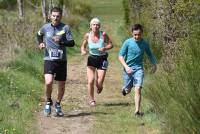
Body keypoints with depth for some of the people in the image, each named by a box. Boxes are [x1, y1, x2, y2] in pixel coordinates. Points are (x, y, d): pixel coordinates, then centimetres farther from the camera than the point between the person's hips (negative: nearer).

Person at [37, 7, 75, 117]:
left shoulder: (65, 28, -2)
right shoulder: (45, 27, 4)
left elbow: (72, 43, -6)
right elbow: (39, 35, 26)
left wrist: (61, 41, -22)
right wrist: (40, 43, 8)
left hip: (61, 60, 1)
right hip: (49, 59, -1)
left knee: (61, 85, 8)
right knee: (48, 82, -20)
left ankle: (58, 105, 31)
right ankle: (48, 102, 7)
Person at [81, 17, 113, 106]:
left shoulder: (103, 34, -13)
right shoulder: (87, 35, -7)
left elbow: (110, 44, -3)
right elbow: (83, 46, 6)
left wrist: (105, 48, -23)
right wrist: (83, 51, -16)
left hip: (102, 59, -1)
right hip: (92, 59, 1)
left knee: (99, 84, -4)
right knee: (90, 81, -9)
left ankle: (99, 86, 36)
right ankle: (92, 100, 12)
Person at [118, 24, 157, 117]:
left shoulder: (144, 44, -2)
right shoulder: (128, 42, -9)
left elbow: (150, 54, 16)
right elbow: (121, 56, -6)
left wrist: (154, 64, 0)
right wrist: (126, 67, -20)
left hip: (139, 69, 0)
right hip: (128, 69, 0)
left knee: (138, 89, -16)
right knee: (128, 90, 15)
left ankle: (137, 111, -14)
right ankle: (124, 88, 53)